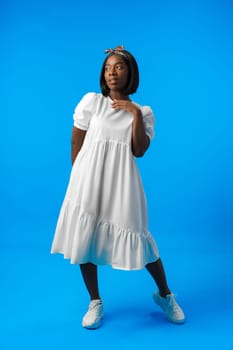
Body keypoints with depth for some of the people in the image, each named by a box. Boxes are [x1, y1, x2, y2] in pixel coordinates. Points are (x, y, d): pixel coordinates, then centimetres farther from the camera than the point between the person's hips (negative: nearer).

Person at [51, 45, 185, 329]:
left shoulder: (143, 111, 7)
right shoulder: (91, 101, 3)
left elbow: (139, 151, -6)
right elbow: (76, 142, 7)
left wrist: (136, 113, -10)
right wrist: (78, 176, 9)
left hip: (121, 182, 0)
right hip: (89, 179, 1)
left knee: (137, 238, 0)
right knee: (84, 237, 3)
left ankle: (165, 295, 24)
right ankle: (95, 302, 23)